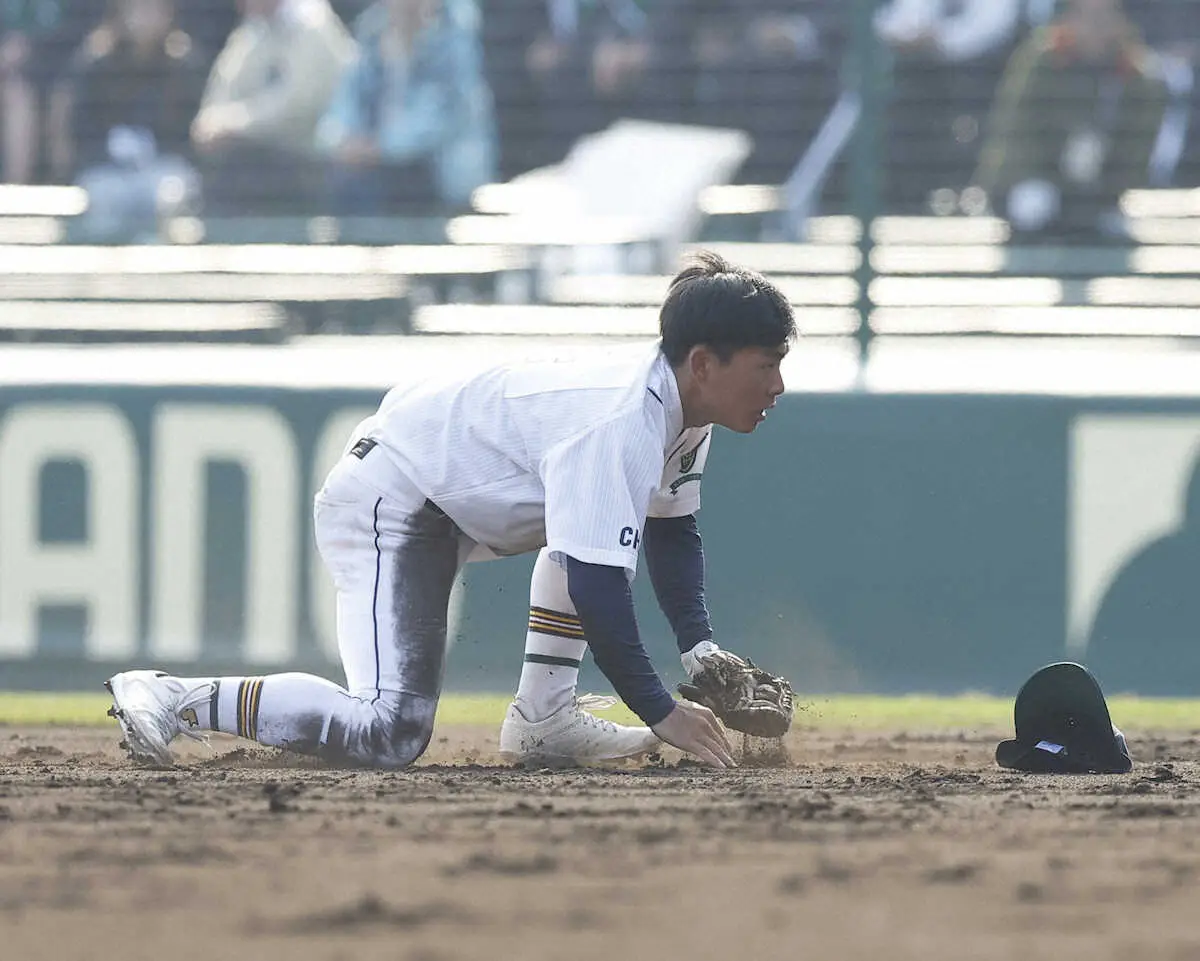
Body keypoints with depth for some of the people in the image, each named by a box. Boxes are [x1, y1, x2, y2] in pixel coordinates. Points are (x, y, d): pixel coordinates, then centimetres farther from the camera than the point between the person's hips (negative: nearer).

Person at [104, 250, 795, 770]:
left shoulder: (680, 408, 2)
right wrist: (660, 713, -27)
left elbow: (672, 530, 17)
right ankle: (177, 700, -15)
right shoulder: (621, 431, -27)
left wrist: (699, 647, 5)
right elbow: (598, 588, -32)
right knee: (393, 734, -23)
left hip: (458, 499, 11)